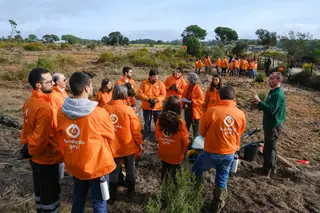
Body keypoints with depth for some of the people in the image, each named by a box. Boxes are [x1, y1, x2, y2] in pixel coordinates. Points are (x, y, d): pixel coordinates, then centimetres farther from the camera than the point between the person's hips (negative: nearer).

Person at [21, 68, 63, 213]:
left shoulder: (29, 102, 2)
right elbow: (42, 137, -26)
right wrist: (32, 150, -8)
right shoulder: (44, 108, -27)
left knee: (40, 192, 25)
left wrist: (27, 146, 15)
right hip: (47, 159, -9)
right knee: (50, 195, 8)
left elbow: (27, 127, 9)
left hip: (36, 158, 9)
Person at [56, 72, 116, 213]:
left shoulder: (62, 112, -9)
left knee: (78, 198, 26)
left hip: (74, 165, 5)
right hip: (97, 166, -5)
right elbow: (110, 136, -7)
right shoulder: (99, 113, -25)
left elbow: (61, 138, 4)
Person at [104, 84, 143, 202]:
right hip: (128, 146, -2)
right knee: (130, 168, 19)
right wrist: (139, 143, 3)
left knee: (113, 171, 16)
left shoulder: (105, 108, -11)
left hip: (112, 146, 2)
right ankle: (130, 191, 36)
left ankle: (113, 195, 28)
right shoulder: (128, 110, -18)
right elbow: (136, 130, -13)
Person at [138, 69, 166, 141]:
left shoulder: (160, 83, -3)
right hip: (146, 107, 1)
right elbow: (140, 93, -7)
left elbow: (163, 94, -6)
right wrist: (148, 99, -18)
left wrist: (156, 100, -20)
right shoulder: (144, 83, -3)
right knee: (147, 122, 14)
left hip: (157, 107, 0)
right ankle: (146, 136, 31)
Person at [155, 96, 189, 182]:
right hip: (176, 155, -3)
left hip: (163, 153, 4)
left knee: (164, 169, 26)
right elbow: (185, 141, -15)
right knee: (174, 172, 17)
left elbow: (157, 136, -1)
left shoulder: (160, 119, -15)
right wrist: (182, 152, 5)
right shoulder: (180, 122, -25)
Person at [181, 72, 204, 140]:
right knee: (186, 128, 18)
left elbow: (201, 100, -21)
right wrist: (184, 103, -1)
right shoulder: (188, 86, 4)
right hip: (187, 110, 7)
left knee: (195, 130, 5)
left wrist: (189, 101, -24)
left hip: (195, 112, -7)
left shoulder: (197, 88, -17)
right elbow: (184, 96, 15)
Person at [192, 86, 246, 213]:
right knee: (222, 179, 20)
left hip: (212, 152, -3)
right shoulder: (241, 114, -6)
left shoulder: (211, 111, -17)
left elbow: (202, 132, -3)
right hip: (230, 153, 4)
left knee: (196, 172, 21)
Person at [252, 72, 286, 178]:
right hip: (270, 124, 10)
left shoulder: (278, 94, -20)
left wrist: (259, 101, -27)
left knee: (269, 149, -1)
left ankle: (266, 171, 9)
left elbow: (271, 110, -28)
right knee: (270, 148, 19)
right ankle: (271, 168, 32)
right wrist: (258, 104, 2)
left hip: (274, 126, -10)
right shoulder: (273, 92, 12)